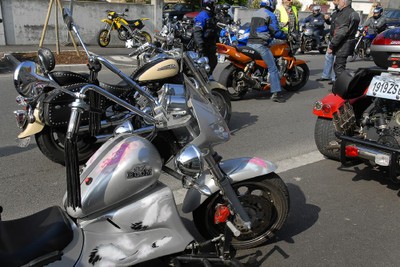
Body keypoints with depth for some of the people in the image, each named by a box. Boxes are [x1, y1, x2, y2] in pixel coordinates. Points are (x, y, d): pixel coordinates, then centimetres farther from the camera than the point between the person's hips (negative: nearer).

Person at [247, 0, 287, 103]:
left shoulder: (255, 14, 19)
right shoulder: (270, 15, -4)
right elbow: (275, 32, -9)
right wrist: (286, 36, 7)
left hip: (250, 43, 8)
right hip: (260, 45, -8)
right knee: (272, 69, -7)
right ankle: (276, 93, -13)